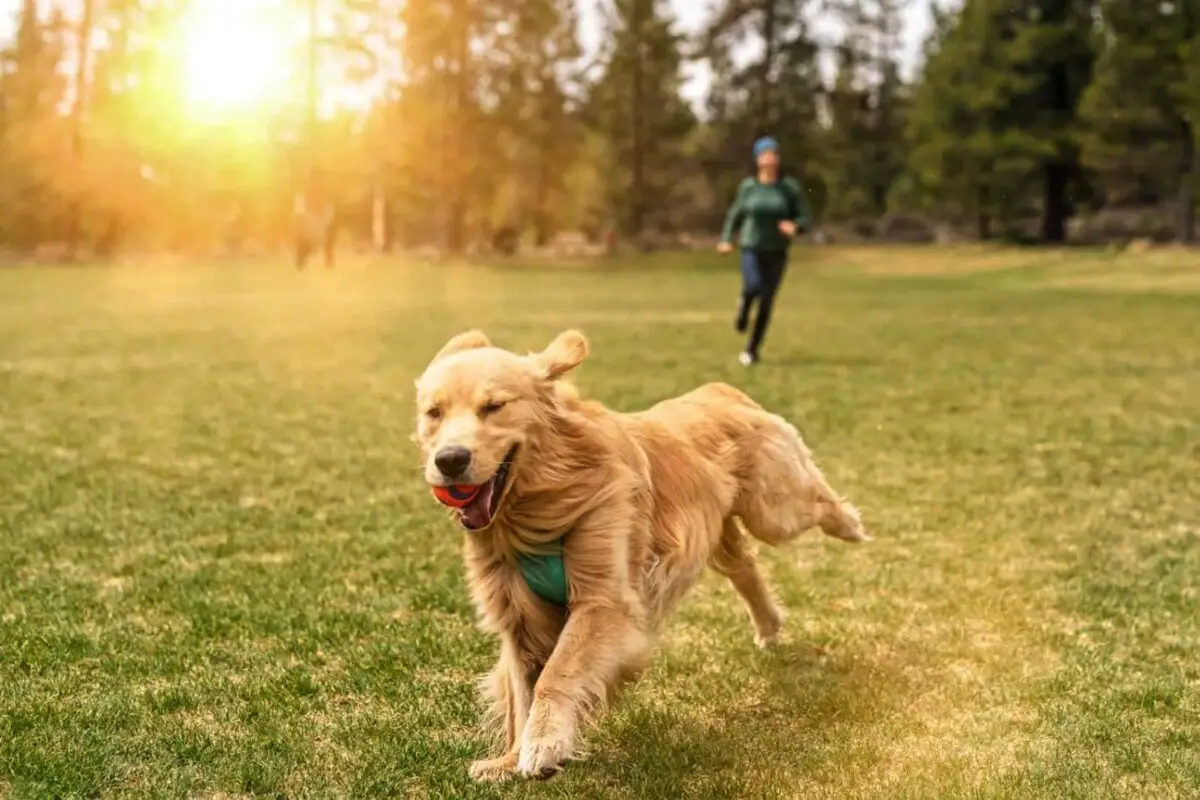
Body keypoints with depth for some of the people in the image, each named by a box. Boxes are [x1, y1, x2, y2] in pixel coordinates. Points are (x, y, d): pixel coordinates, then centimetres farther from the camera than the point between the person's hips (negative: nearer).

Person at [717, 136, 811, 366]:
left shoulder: (790, 187, -5)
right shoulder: (748, 186, -1)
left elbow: (804, 219, -2)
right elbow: (735, 214, 12)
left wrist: (794, 226, -25)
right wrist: (726, 239, -2)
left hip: (777, 252, 0)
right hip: (751, 248, 0)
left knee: (766, 303, 1)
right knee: (753, 287, -29)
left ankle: (752, 350, 18)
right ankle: (744, 305, 8)